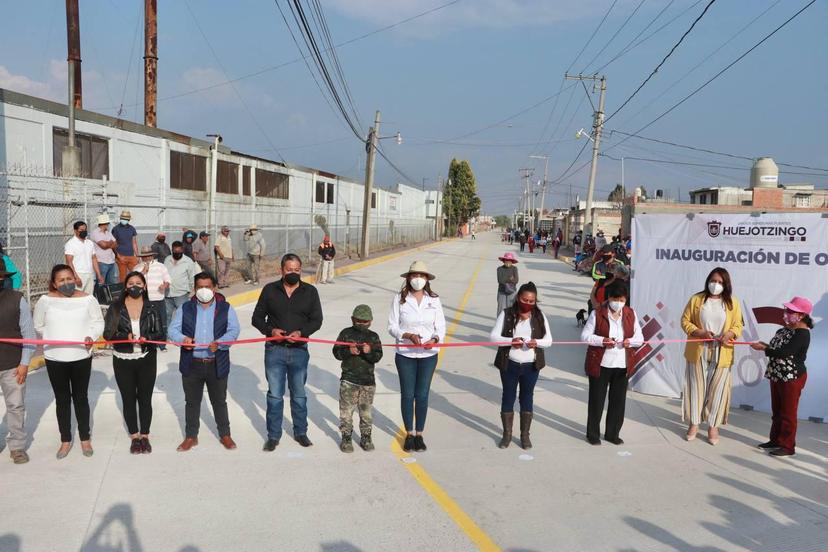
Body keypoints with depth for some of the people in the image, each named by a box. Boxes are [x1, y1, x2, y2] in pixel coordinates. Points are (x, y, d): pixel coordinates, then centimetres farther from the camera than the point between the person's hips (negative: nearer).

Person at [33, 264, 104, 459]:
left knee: (80, 398, 11)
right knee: (62, 399, 12)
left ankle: (85, 438, 25)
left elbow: (98, 322, -1)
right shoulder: (45, 300, -6)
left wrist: (91, 336, -17)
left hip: (81, 356, 0)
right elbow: (39, 325, 7)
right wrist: (53, 337, 1)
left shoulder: (87, 299, -7)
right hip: (54, 358, 1)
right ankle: (65, 440, 25)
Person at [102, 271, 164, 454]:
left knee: (145, 398, 9)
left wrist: (147, 338, -23)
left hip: (146, 359, 0)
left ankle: (145, 435, 27)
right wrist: (126, 337, -23)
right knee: (128, 399, 11)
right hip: (122, 360, 0)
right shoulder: (115, 307, -3)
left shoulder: (152, 308, -3)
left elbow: (161, 334, -3)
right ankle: (134, 436, 28)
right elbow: (108, 334, -6)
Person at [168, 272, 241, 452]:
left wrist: (219, 343, -25)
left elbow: (234, 330, -8)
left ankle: (225, 435, 28)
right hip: (191, 364, 1)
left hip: (217, 364, -1)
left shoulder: (225, 308, 0)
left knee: (219, 401, 12)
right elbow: (172, 330, 1)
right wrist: (183, 339, -20)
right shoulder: (185, 308, 5)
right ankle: (191, 436, 29)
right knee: (192, 402, 13)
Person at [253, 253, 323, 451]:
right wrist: (270, 330, -14)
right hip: (274, 350, 0)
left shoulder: (310, 292, 0)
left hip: (299, 351, 1)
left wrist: (301, 333, -17)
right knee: (275, 395, 6)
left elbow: (316, 320, 0)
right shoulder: (270, 290, 0)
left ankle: (300, 432, 29)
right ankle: (273, 436, 20)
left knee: (299, 395, 13)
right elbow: (257, 317, 4)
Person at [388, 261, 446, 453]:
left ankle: (419, 434, 23)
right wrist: (408, 335, -21)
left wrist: (434, 340, -21)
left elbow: (441, 327, -1)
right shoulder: (400, 299, -5)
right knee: (407, 394, 9)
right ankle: (409, 434, 25)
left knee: (422, 395, 7)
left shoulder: (434, 300, -1)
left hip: (428, 355, 1)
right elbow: (392, 326, -5)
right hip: (405, 354, -1)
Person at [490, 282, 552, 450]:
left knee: (527, 397, 12)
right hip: (509, 364, -1)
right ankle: (507, 434, 23)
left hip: (531, 366, 2)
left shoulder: (539, 316, -1)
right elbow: (493, 336, -11)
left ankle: (525, 434, 25)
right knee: (508, 397, 9)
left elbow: (548, 340, 0)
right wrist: (511, 341, -27)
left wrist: (537, 342, -22)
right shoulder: (506, 314, -7)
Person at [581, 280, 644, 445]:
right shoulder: (597, 313, -8)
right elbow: (585, 335, -8)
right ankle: (593, 434, 20)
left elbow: (640, 338, 8)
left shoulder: (631, 314, 3)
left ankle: (612, 433, 26)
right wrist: (602, 340, -24)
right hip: (600, 364, -3)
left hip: (623, 365, 3)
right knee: (596, 400, 5)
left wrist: (630, 341, -15)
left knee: (618, 400, 10)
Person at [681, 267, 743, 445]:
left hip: (721, 355, 0)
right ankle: (694, 423, 18)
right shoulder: (696, 299, 0)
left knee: (717, 389, 4)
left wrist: (729, 334, -18)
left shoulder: (733, 303, 2)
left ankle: (713, 426, 15)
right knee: (696, 387, 7)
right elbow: (685, 321, 0)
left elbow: (738, 325, 4)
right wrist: (700, 332, -16)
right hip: (698, 352, 0)